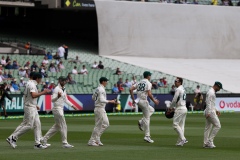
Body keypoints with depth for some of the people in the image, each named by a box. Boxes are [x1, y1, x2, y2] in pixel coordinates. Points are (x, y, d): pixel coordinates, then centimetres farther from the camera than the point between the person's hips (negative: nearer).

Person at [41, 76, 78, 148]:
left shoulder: (64, 89, 15)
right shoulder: (57, 89, -13)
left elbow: (66, 100, 24)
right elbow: (52, 100, -21)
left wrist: (72, 106, 19)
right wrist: (58, 96, -40)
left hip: (61, 109, 10)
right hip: (57, 108, -10)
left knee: (57, 126, 15)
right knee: (63, 126, -7)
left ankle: (44, 139, 19)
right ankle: (65, 143, -3)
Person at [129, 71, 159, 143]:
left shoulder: (139, 82, 14)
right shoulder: (148, 83, -7)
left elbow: (131, 89, 7)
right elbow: (149, 94, -19)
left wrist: (133, 99, 11)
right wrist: (154, 100, -5)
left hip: (138, 101, 8)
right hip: (143, 101, -8)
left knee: (151, 110, 28)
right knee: (147, 118, -2)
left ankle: (141, 122, 9)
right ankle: (147, 136, -4)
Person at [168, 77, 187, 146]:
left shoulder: (178, 89, -13)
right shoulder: (183, 89, 17)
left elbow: (174, 100, -15)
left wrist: (170, 107, 0)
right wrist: (173, 108, 21)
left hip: (180, 109, -10)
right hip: (184, 108, 10)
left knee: (175, 124, -8)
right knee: (181, 125, 10)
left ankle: (183, 139, -16)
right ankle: (180, 141, 9)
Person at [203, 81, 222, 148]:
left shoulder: (213, 92, 20)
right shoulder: (211, 92, -13)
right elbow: (208, 103, -21)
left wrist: (216, 110, 25)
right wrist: (208, 113, -26)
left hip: (211, 111, 11)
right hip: (210, 112, -11)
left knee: (208, 127, 9)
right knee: (217, 125, -9)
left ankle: (206, 143, 10)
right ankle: (210, 140, -10)